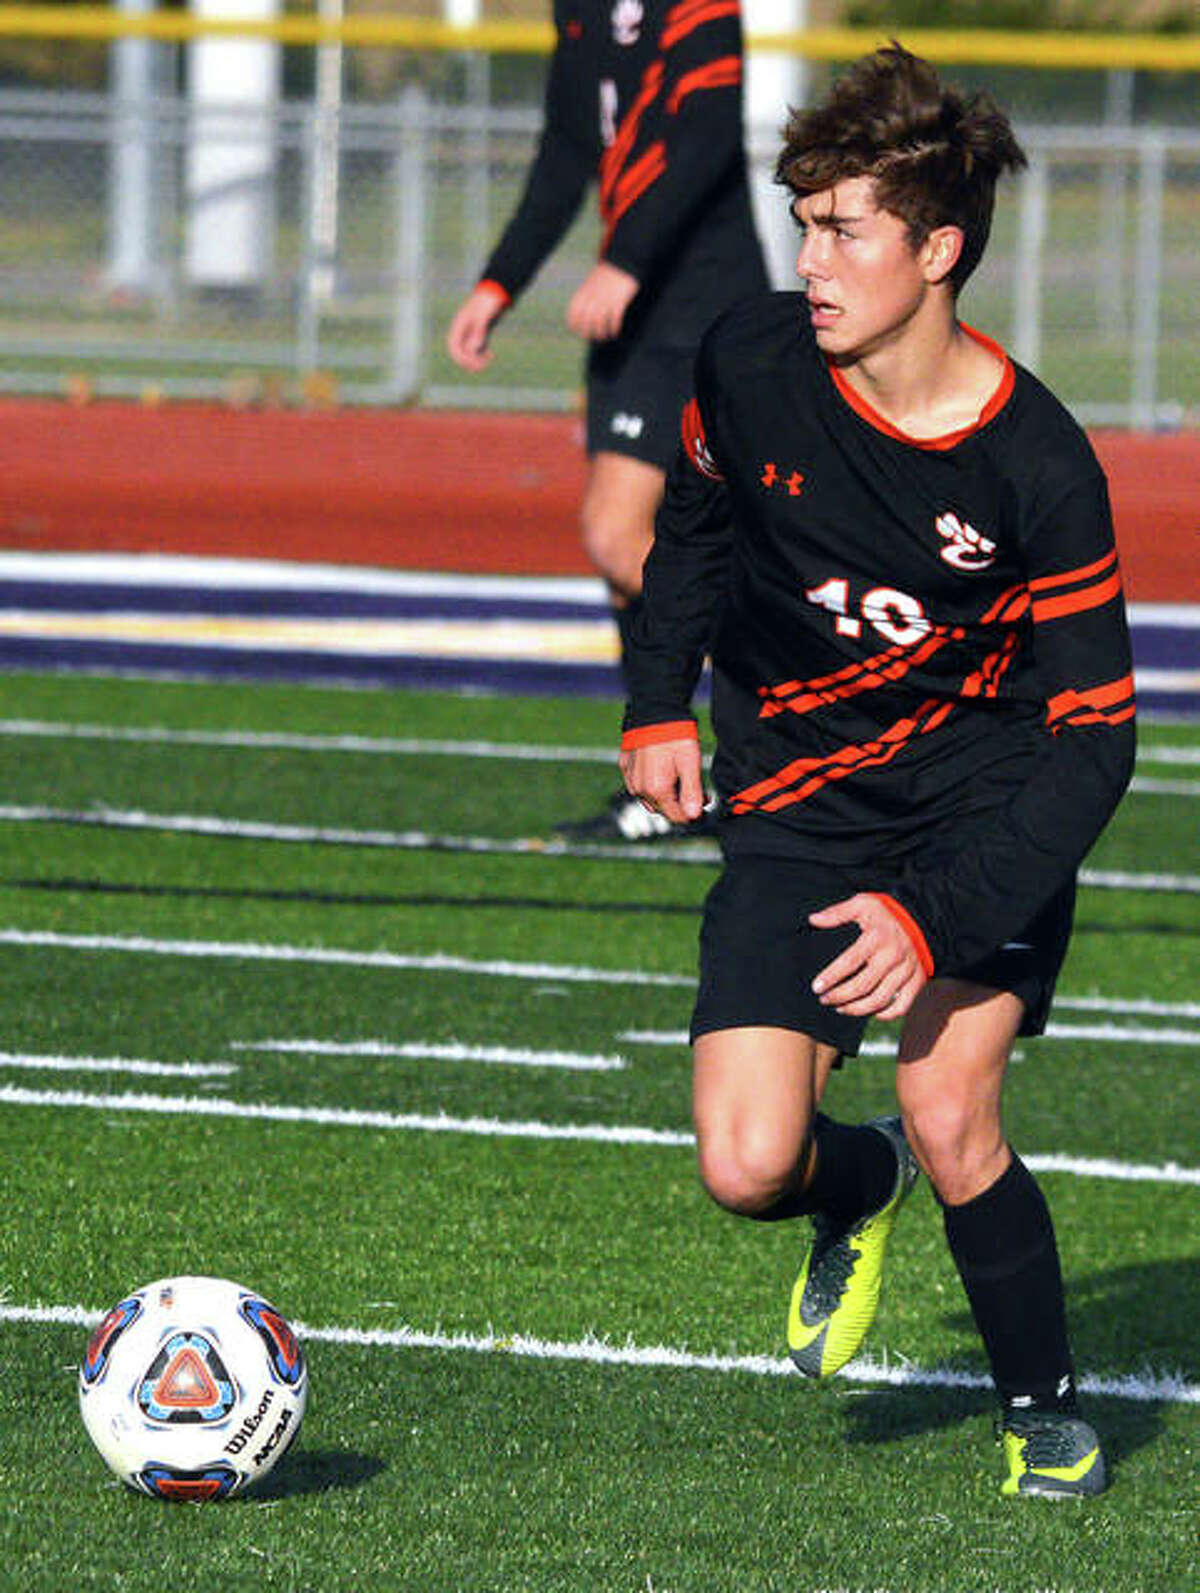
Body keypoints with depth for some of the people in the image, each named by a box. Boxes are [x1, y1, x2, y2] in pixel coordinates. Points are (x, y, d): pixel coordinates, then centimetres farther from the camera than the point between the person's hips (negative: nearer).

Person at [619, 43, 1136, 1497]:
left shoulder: (1036, 469, -21)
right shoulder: (750, 363, -12)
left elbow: (1092, 740, -18)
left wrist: (936, 916, -27)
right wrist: (657, 707, 6)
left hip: (983, 796, -3)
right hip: (793, 805, 3)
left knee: (949, 1122, -20)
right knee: (747, 1168, -12)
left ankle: (1046, 1413, 6)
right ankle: (859, 1195, 26)